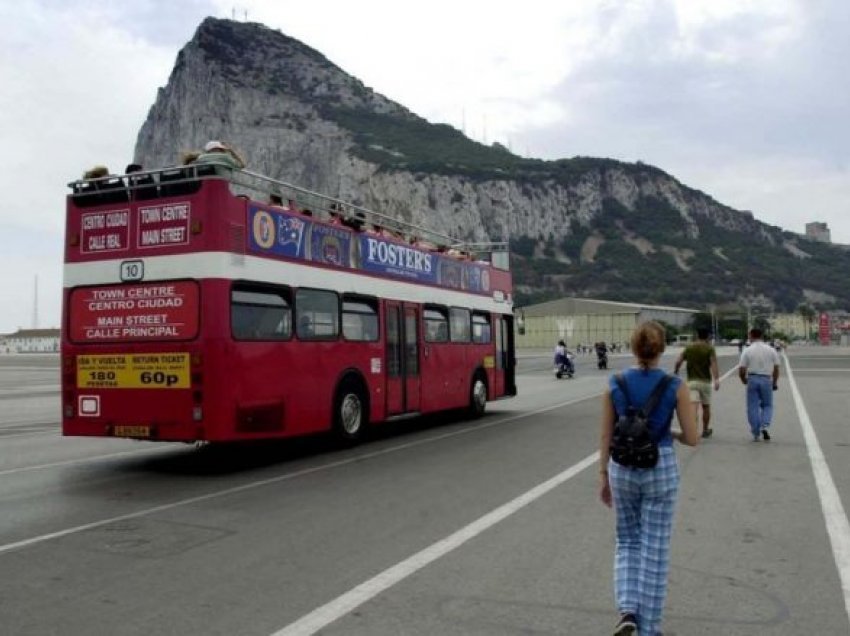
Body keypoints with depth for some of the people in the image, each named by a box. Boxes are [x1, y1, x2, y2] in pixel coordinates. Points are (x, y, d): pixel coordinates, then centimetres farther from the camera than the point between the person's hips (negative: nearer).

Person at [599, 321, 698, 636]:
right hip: (661, 469, -1)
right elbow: (692, 439, -7)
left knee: (628, 541, 20)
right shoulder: (676, 386, -11)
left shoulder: (615, 384, -6)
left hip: (622, 468, 2)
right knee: (654, 549, 9)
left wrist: (603, 476, 9)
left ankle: (627, 610, 4)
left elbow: (606, 436, -1)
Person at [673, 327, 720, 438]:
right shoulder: (709, 348, -2)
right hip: (705, 381, 0)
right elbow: (713, 364, -17)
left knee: (694, 407, -8)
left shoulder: (689, 348, 6)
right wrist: (716, 379, -25)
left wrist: (675, 372, 16)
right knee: (706, 407, 17)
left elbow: (678, 362, -1)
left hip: (692, 381, 1)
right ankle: (705, 430, 30)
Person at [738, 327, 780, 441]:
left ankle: (755, 434, 8)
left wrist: (744, 380, 13)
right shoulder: (771, 350, 2)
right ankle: (764, 426, -6)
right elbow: (776, 369, 4)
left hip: (752, 379, -1)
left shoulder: (747, 351, -5)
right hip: (766, 380, 1)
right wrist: (775, 383, 16)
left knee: (753, 407, 7)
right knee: (767, 405, 16)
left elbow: (741, 370, -6)